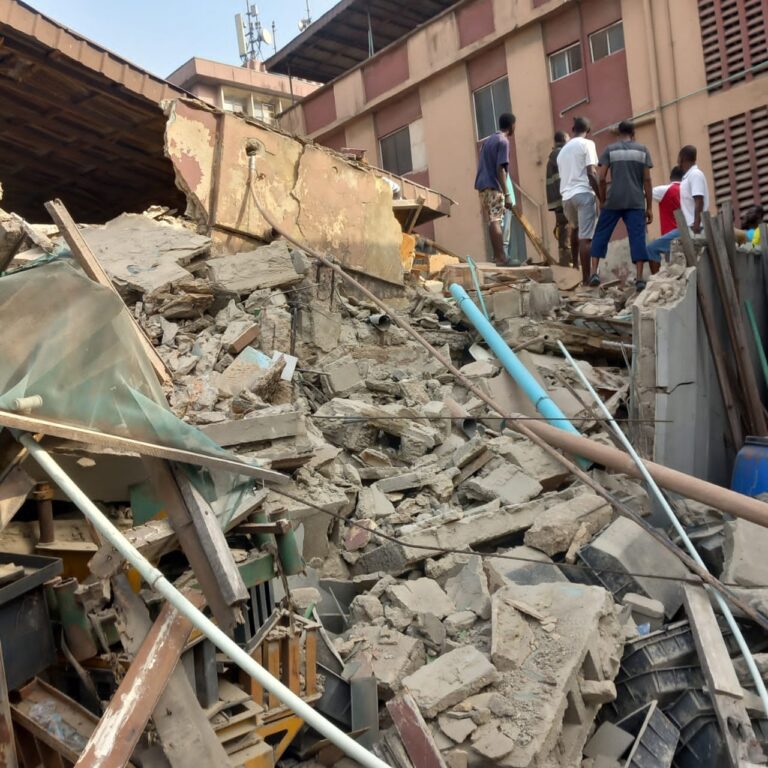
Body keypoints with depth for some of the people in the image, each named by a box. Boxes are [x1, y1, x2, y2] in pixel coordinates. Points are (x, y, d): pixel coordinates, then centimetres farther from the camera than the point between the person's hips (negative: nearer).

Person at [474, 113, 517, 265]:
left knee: (491, 222, 10)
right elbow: (500, 169, -17)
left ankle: (497, 256, 12)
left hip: (483, 185, 8)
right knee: (496, 221, -13)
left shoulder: (489, 139, 18)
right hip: (493, 186, -8)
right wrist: (507, 194, -19)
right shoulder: (503, 141, -8)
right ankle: (500, 258, -17)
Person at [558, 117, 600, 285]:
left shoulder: (563, 150, 21)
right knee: (585, 237, -9)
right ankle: (586, 278, -13)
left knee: (576, 229, 29)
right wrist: (601, 196, -7)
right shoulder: (587, 144, 0)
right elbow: (591, 173, -10)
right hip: (584, 193, -7)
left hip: (566, 196, 7)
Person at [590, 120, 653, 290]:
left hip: (613, 201, 0)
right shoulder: (642, 149, 9)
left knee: (601, 235, 9)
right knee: (637, 238, -1)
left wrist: (602, 200, 11)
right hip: (636, 202, 0)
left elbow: (602, 178, -1)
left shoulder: (609, 149, 7)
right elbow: (647, 180, 4)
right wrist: (649, 207, 5)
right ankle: (639, 279, -6)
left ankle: (594, 273, 1)